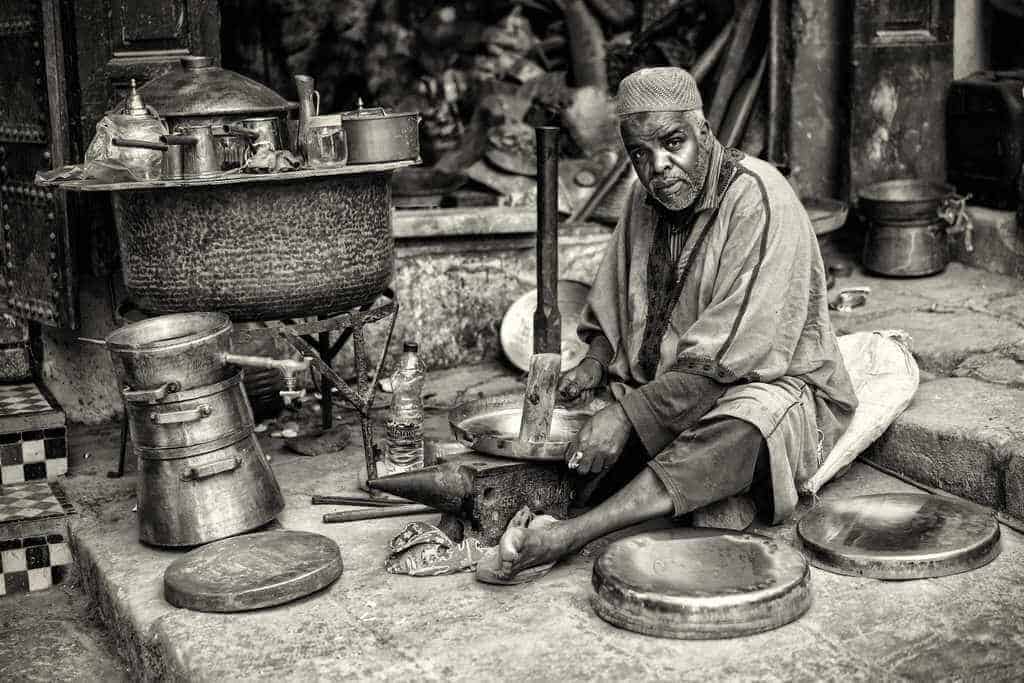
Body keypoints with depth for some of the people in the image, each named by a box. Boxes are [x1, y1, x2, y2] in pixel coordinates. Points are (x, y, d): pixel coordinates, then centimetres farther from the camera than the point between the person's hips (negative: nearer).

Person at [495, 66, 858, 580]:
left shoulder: (757, 200, -20)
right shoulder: (645, 200, 3)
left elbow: (728, 355, -26)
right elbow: (611, 311, 16)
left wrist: (626, 415, -29)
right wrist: (596, 362, -6)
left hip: (773, 386, -9)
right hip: (664, 396, 9)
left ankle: (566, 536, -45)